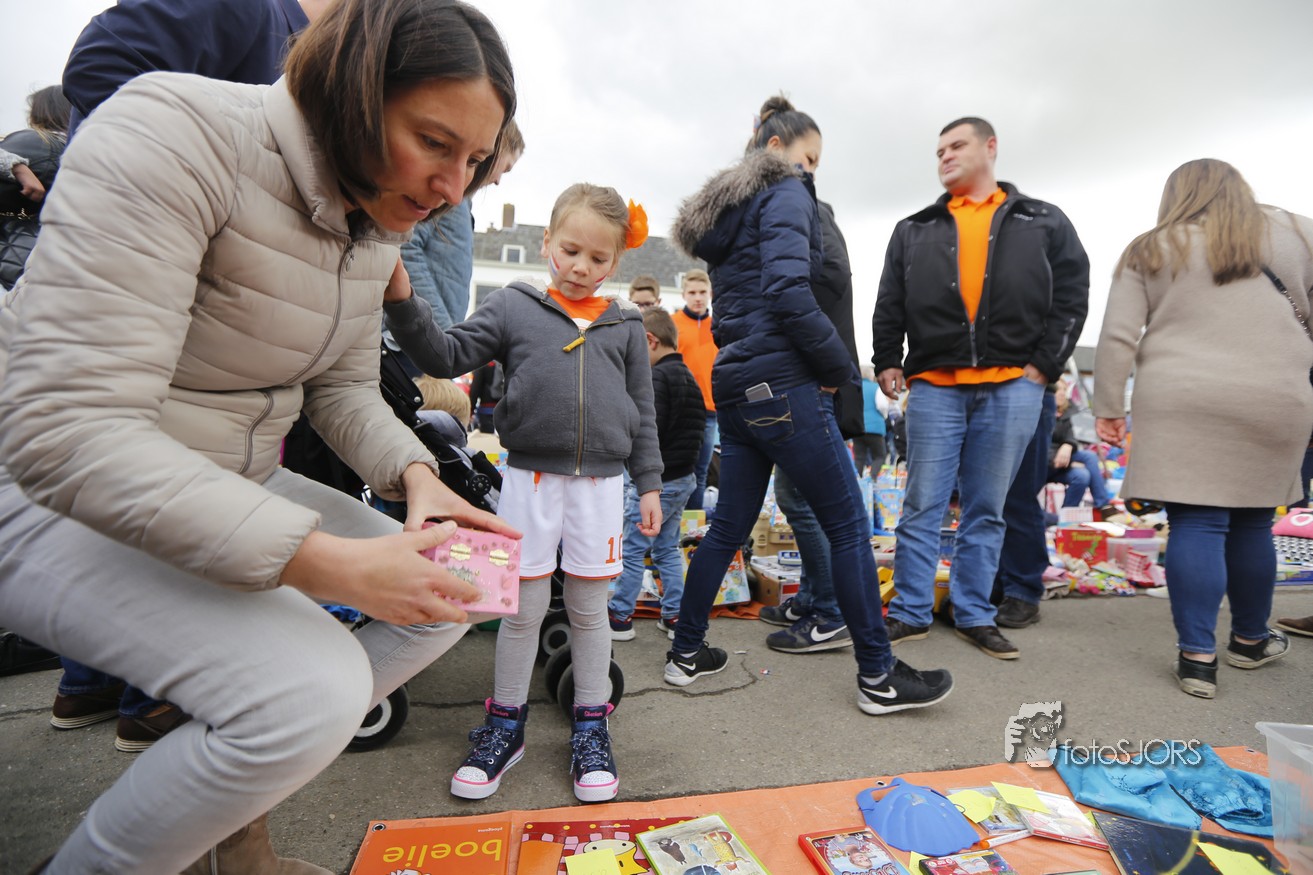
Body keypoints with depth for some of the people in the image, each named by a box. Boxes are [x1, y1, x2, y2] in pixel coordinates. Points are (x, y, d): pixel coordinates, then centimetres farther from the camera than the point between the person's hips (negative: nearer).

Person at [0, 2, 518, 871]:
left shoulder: (376, 227, 1)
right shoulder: (176, 134, -24)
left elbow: (344, 387, 8)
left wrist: (413, 474, -13)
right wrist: (325, 563, -36)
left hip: (232, 488, 8)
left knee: (445, 597, 1)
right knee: (313, 690, -28)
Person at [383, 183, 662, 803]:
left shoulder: (625, 325, 9)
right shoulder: (514, 307, 4)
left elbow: (642, 412, 10)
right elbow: (446, 356, -3)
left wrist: (649, 484, 7)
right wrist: (402, 302, -17)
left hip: (601, 481, 1)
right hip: (530, 477, -1)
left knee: (589, 608, 11)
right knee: (524, 607, 8)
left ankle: (591, 727, 27)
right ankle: (505, 726, 28)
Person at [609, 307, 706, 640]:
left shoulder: (658, 376, -16)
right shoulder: (688, 376, 13)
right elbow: (697, 427, 19)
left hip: (656, 480, -9)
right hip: (683, 478, 9)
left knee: (632, 550, 2)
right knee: (668, 548, 16)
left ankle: (620, 617, 12)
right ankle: (674, 616, 21)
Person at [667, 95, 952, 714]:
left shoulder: (725, 211, 24)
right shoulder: (787, 194, -2)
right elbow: (789, 290, -19)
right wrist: (839, 367, -8)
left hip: (735, 386, 9)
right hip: (782, 383, -9)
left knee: (730, 526, 15)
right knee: (848, 524, 0)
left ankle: (686, 653, 24)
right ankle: (877, 675, 10)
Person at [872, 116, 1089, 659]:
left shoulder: (1044, 223, 14)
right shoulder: (914, 230, 15)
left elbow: (1071, 296, 8)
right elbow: (889, 305, 11)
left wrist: (1045, 364, -3)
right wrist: (887, 362, 1)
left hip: (1012, 387, 0)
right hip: (934, 385, 0)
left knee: (987, 510, 7)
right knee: (922, 507, 1)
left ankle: (974, 616, 19)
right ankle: (910, 614, 11)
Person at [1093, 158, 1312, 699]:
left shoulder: (1150, 250, 8)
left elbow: (1118, 336, 0)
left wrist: (1108, 406, 3)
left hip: (1183, 402, -2)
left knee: (1196, 525, -2)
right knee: (1251, 522, 14)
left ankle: (1197, 656, -2)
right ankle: (1251, 640, 30)